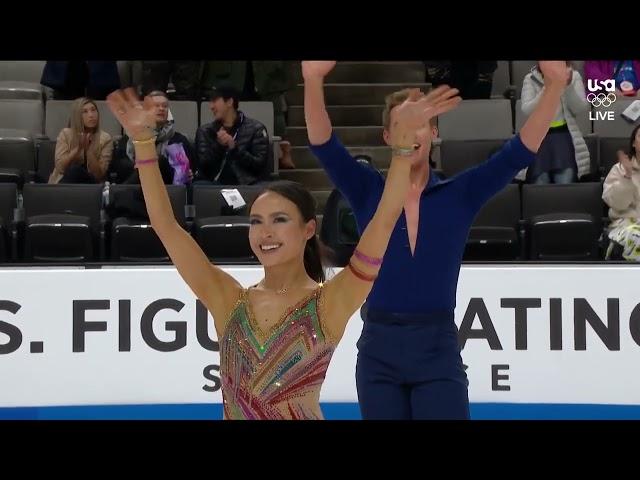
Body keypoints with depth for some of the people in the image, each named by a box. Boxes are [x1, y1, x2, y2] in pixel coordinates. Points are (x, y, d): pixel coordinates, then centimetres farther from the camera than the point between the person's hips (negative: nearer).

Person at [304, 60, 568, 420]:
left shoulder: (460, 195, 3)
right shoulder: (368, 192, 3)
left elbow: (520, 152, -6)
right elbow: (324, 146, -11)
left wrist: (555, 85, -20)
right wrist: (314, 80, -29)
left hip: (438, 351, -1)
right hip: (378, 351, 1)